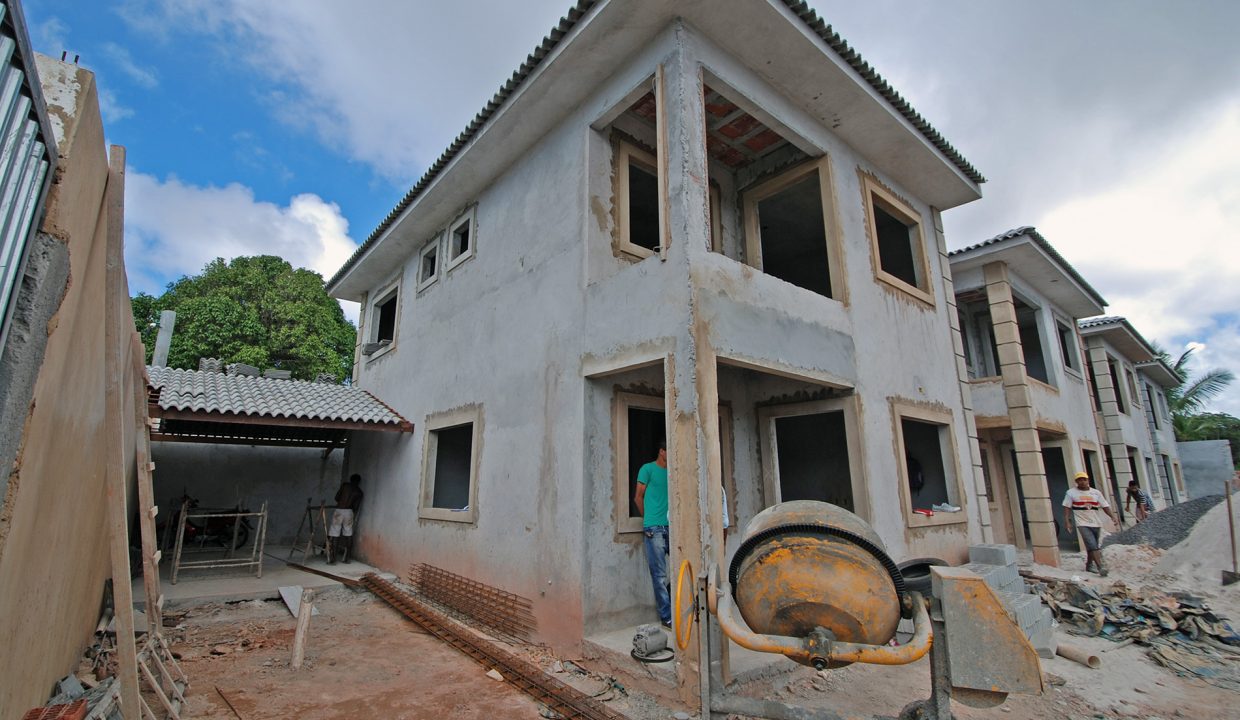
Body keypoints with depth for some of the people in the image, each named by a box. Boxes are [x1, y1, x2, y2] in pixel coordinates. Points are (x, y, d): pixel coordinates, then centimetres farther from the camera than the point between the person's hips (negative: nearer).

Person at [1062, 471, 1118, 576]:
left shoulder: (1096, 492, 8)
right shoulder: (1071, 493, -2)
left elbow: (1105, 506, 6)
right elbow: (1067, 507, -4)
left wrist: (1113, 517, -9)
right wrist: (1067, 521, -11)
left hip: (1096, 524, 4)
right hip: (1083, 524, -4)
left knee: (1092, 547, 12)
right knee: (1092, 545, -16)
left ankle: (1089, 565, 26)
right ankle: (1100, 567, -20)